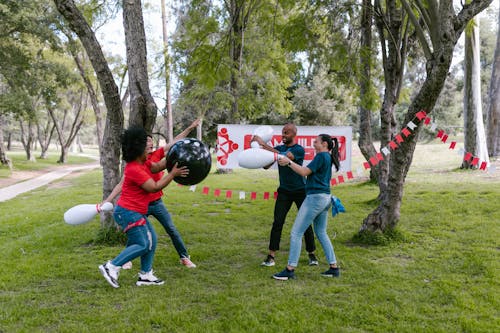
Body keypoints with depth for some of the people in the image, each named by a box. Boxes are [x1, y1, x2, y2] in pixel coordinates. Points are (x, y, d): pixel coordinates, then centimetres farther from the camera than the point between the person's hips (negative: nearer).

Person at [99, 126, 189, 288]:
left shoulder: (141, 164, 9)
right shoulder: (134, 170, -23)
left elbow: (155, 167, 18)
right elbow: (155, 187, -21)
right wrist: (173, 174, -16)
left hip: (136, 213, 11)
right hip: (128, 213, -11)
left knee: (151, 240, 11)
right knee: (143, 245, -9)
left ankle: (145, 275, 17)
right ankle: (111, 267, -3)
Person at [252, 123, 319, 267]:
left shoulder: (299, 150, -11)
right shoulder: (279, 148, 4)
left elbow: (283, 157, -29)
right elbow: (266, 166, -3)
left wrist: (264, 145, -28)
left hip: (300, 191, -3)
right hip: (284, 191, 3)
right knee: (277, 223, -7)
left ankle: (312, 254, 19)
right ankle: (271, 256, -5)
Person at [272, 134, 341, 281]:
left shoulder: (321, 156, -11)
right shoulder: (328, 158, 16)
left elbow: (304, 172, -15)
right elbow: (309, 171, 20)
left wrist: (288, 162, -10)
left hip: (315, 197, -10)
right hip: (326, 198, 10)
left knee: (296, 233, -6)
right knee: (321, 233, 19)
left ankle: (290, 270, -5)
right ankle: (334, 268, 21)